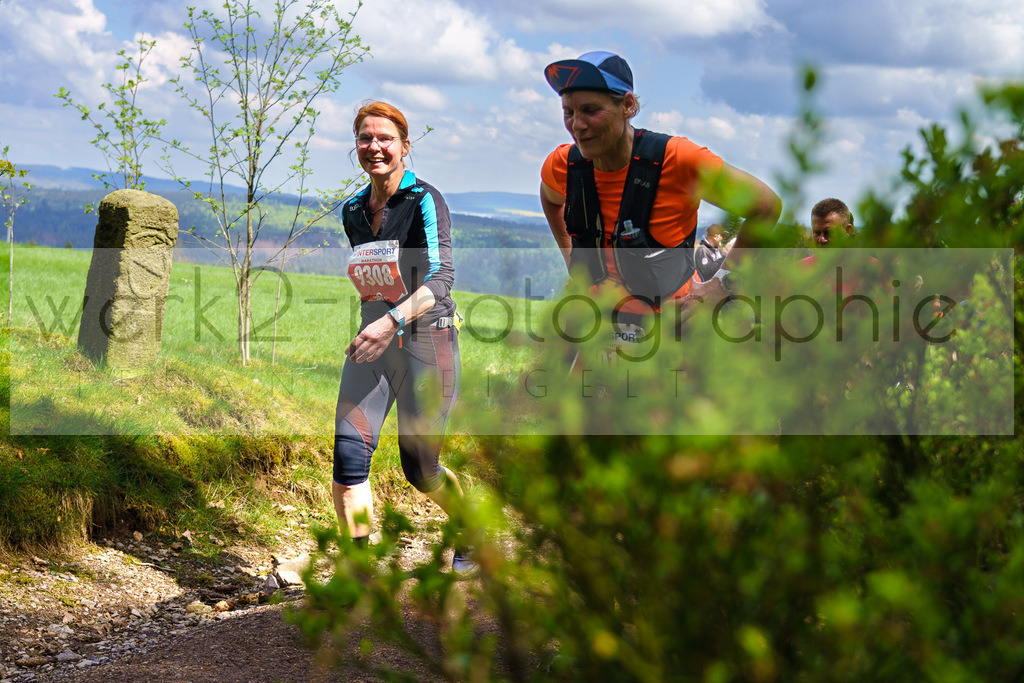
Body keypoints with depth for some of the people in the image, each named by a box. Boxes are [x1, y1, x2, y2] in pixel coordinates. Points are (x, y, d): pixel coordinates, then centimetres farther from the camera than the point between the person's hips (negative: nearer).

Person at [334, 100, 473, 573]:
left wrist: (393, 320, -37)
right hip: (373, 341, 5)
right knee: (348, 454, -14)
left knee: (419, 470, 4)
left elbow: (442, 277, -23)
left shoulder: (424, 201, -11)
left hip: (426, 340, -5)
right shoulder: (353, 211, 9)